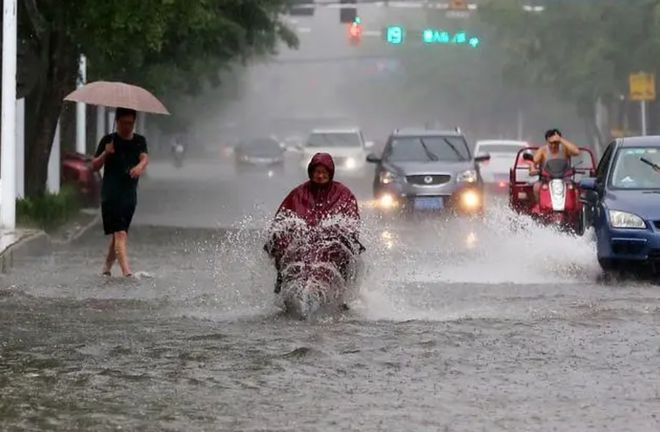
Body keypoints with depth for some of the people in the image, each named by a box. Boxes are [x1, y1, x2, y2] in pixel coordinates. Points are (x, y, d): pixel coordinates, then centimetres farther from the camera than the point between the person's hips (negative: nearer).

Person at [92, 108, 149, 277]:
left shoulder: (139, 141, 10)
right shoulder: (108, 140, 1)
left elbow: (145, 157, -10)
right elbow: (95, 166, 0)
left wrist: (140, 165, -33)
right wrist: (105, 154, -19)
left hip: (130, 195, 4)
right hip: (111, 194, -4)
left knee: (118, 234, 13)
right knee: (120, 233, -16)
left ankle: (107, 267, 32)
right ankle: (126, 271, -28)